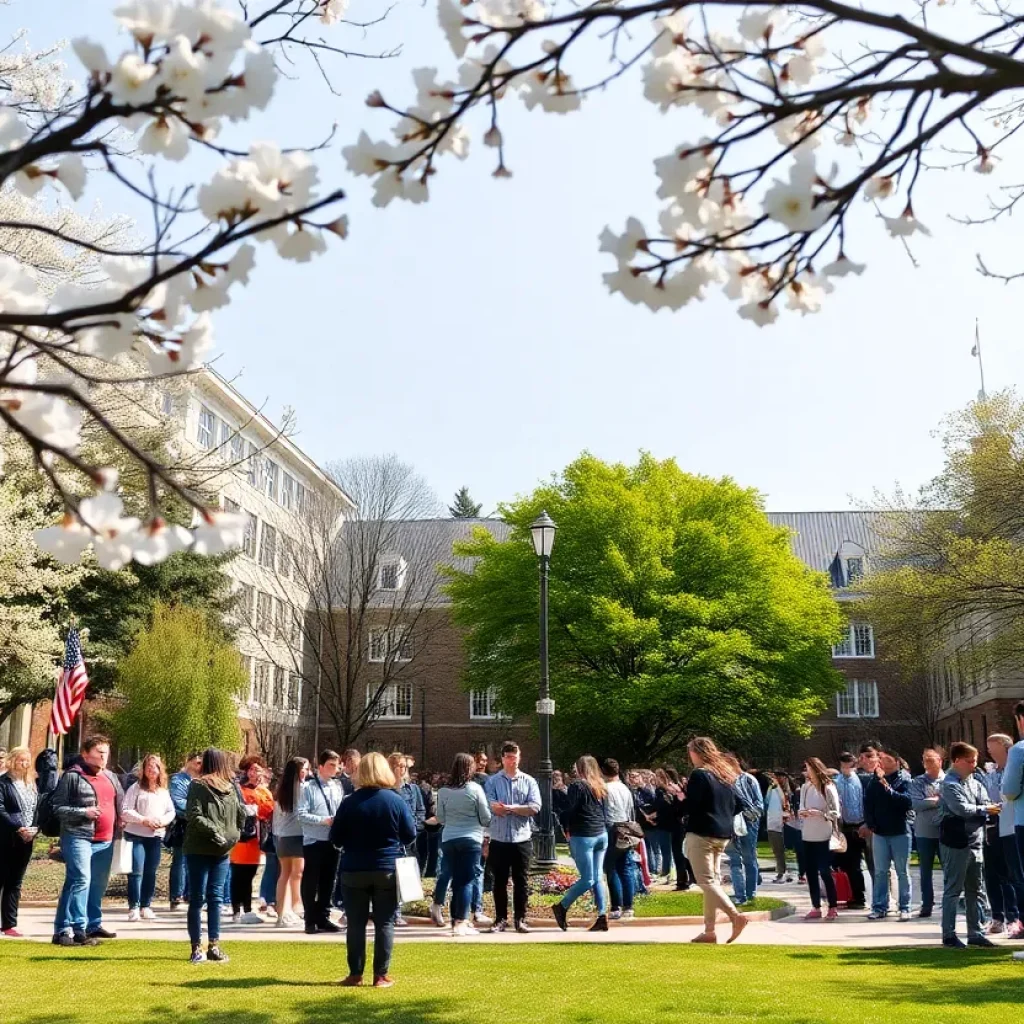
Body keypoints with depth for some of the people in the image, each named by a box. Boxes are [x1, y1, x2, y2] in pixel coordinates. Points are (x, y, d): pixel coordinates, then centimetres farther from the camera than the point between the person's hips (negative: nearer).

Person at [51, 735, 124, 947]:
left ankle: (93, 925, 26)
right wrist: (83, 812, -19)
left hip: (105, 840, 8)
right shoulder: (73, 776, -7)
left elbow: (121, 801, 28)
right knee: (80, 881, -17)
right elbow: (57, 807, -9)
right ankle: (64, 930, -15)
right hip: (78, 837, -7)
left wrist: (120, 819, 10)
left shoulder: (111, 777, 16)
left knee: (99, 884, 14)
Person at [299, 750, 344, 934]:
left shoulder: (338, 787, 6)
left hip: (332, 841, 5)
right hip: (313, 841, -5)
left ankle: (323, 918, 22)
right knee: (310, 883, 4)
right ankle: (311, 921, 13)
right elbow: (302, 815, -14)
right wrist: (324, 820, -21)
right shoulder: (309, 788, -8)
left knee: (328, 882, 12)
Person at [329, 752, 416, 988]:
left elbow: (336, 838, -1)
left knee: (356, 923, 8)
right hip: (388, 870, 0)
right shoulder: (396, 801, -6)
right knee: (385, 923, 7)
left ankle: (355, 974, 12)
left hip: (354, 871, 0)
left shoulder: (349, 802, -7)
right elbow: (410, 835, 0)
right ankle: (381, 975, 7)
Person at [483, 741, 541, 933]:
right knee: (500, 881, 7)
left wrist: (509, 807, -13)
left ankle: (520, 919, 15)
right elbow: (491, 805, -13)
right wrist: (520, 809, -17)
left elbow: (535, 808, -8)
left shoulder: (529, 781, 4)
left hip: (522, 838, 0)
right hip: (499, 839, 0)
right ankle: (500, 919, 16)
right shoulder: (492, 781, 3)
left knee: (521, 881, 6)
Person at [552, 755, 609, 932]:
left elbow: (570, 811, -8)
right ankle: (602, 917, 3)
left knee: (587, 879, -3)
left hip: (583, 836, -6)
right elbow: (605, 812, 15)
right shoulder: (602, 787, 12)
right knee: (597, 878, 7)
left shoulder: (577, 786, -6)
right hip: (602, 835, 6)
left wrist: (567, 830, 6)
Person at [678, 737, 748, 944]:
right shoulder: (726, 775, 13)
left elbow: (689, 806, -17)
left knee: (706, 881, -6)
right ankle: (709, 930, 11)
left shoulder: (699, 774, -12)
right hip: (723, 834, 8)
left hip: (701, 833, -8)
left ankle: (735, 916, -20)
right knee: (713, 879, 10)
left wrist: (679, 800, 1)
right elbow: (738, 805, 16)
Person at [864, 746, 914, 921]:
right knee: (880, 871, 7)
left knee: (902, 871, 3)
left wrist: (888, 788, -25)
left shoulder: (904, 779, -5)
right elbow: (867, 803, 9)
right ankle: (879, 907, 12)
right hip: (879, 832, 4)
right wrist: (870, 824, 1)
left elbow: (907, 801, -19)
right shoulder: (875, 780, 7)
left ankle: (905, 907, 9)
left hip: (900, 831, -4)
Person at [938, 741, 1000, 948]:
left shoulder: (975, 782, 12)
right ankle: (949, 935, 3)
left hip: (974, 842, 8)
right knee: (953, 889, -2)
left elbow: (987, 804, 5)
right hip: (955, 843, -8)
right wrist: (984, 810, -9)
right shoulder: (950, 784, -11)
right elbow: (962, 809, -21)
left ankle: (975, 933, 21)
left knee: (975, 890, 13)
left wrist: (992, 808, -17)